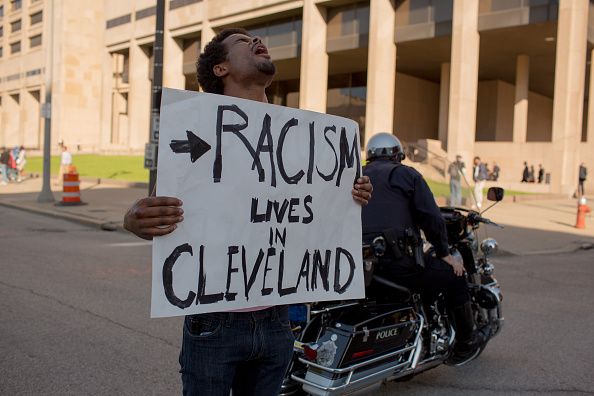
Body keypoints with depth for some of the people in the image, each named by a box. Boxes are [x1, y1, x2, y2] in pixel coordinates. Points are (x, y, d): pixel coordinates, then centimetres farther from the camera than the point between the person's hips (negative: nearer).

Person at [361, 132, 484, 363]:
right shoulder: (406, 174, 7)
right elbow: (431, 217, 1)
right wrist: (445, 254, 10)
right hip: (395, 262, -5)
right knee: (453, 274, 14)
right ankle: (465, 342, 26)